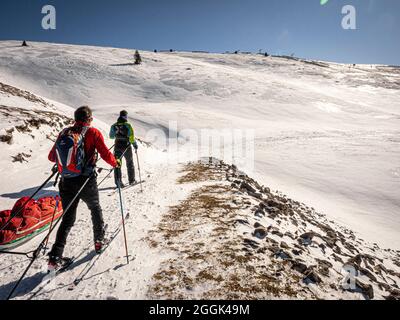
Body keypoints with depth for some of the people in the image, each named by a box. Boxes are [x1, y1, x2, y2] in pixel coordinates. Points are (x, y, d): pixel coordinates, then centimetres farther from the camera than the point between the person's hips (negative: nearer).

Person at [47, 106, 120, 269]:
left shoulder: (64, 133, 5)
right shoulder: (92, 132, -6)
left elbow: (52, 157, 10)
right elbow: (105, 154, -12)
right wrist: (116, 163, 7)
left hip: (66, 182, 3)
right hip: (86, 182, -3)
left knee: (67, 219, 14)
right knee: (95, 208, 23)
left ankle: (55, 257, 8)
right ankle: (99, 241, 34)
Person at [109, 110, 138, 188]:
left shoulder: (114, 126, -1)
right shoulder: (128, 125, -13)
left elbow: (111, 136, 10)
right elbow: (131, 137, -16)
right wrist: (135, 145, -1)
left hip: (117, 147, 3)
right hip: (126, 147, -2)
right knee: (130, 164, 14)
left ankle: (118, 181, 2)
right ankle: (131, 180, 23)